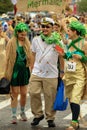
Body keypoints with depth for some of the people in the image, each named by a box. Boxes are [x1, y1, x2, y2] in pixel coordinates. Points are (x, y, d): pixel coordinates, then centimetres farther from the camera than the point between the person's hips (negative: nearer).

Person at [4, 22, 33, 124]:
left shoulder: (27, 43, 6)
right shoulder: (11, 43, -5)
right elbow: (8, 58, -4)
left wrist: (30, 68, 8)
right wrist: (7, 72, -6)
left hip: (24, 70, 4)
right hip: (15, 70, -3)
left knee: (24, 94, 8)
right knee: (15, 93, -2)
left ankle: (22, 112, 27)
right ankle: (14, 115, 6)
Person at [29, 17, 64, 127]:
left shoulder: (57, 41, 0)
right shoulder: (36, 40, 7)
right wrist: (32, 68, 11)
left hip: (51, 74, -2)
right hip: (36, 73, 2)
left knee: (50, 97, 1)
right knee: (33, 93, -6)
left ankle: (50, 118, 16)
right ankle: (38, 114, 13)